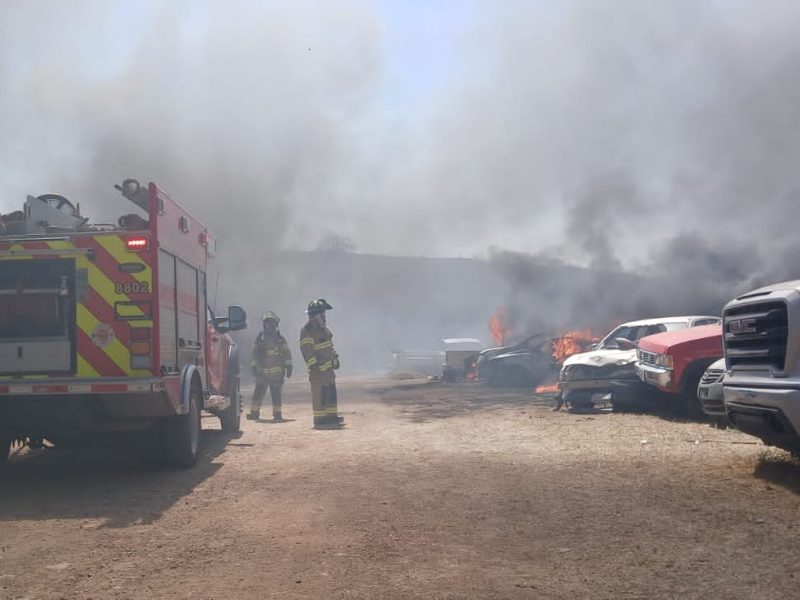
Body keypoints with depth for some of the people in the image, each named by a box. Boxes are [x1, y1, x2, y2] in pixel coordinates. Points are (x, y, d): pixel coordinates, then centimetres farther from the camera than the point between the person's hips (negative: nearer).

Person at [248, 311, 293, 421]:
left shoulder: (280, 339, 6)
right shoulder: (259, 339, 6)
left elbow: (287, 353, 5)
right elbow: (255, 354, 7)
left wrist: (289, 367, -1)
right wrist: (254, 367, -1)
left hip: (277, 372, 0)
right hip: (262, 372, 0)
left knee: (276, 394, 2)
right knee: (258, 392, -6)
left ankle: (277, 414, 7)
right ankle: (254, 413, -3)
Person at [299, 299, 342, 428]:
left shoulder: (323, 328, 16)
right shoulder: (307, 331, -15)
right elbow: (307, 351, -20)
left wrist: (335, 358, 24)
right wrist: (313, 367, -24)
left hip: (328, 367, 10)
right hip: (318, 370, -10)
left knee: (331, 393, 14)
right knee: (320, 395, -7)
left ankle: (331, 416, 22)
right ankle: (320, 419, -3)